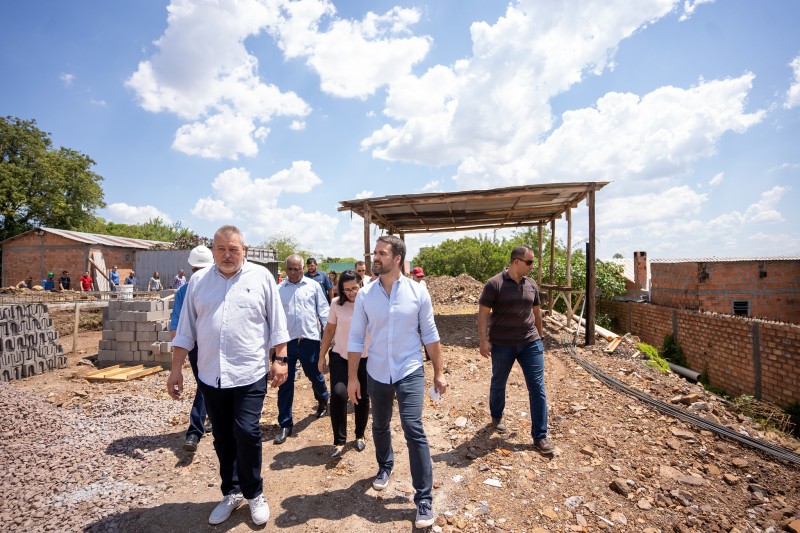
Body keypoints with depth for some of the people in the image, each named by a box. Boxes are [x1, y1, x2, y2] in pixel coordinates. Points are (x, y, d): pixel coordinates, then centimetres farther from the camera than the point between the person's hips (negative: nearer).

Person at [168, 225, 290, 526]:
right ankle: (231, 493, 35)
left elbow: (277, 323, 0)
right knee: (223, 438, 15)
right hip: (210, 376, 4)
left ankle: (253, 494, 19)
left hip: (250, 374, -3)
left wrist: (280, 359, -4)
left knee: (246, 432, -6)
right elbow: (185, 330, 9)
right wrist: (176, 369, 7)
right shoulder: (198, 281, 6)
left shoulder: (261, 277, -2)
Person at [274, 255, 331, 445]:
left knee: (315, 376, 16)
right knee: (285, 384, 6)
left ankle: (323, 400, 48)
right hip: (286, 341, 1)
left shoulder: (313, 286, 2)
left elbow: (323, 310, 4)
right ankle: (285, 424, 19)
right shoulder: (278, 290, 3)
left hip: (310, 340, 0)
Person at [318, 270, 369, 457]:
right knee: (338, 394, -16)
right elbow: (329, 331, 3)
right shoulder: (336, 303, -6)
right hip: (340, 357, 0)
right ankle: (339, 441, 2)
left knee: (363, 398, 12)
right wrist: (321, 356, 6)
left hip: (364, 358, 0)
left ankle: (360, 435, 35)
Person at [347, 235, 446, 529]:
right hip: (377, 373, 3)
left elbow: (430, 334, -2)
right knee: (380, 426, 20)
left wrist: (438, 372, 0)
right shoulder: (365, 294, -7)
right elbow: (356, 338, -2)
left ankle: (424, 498, 9)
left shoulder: (417, 292, -10)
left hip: (409, 372, -2)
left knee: (414, 430, -8)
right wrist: (352, 377, -2)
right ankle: (385, 467, 49)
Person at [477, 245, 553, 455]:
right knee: (498, 383, 15)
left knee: (537, 388, 1)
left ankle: (540, 437, 12)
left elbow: (536, 311, 17)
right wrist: (483, 340, -16)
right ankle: (497, 417, 42)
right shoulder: (494, 284, -10)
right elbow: (483, 313, -11)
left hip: (530, 343, 4)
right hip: (502, 344, -3)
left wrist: (540, 336, 21)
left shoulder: (531, 285, 5)